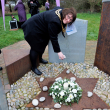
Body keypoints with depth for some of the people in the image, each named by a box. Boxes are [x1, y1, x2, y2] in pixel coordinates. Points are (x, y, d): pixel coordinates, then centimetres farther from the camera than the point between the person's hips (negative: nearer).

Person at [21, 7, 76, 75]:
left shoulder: (61, 11, -11)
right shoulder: (54, 21, -36)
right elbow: (53, 38, -30)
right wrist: (58, 52, -24)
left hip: (39, 28, 10)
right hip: (32, 29, -10)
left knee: (43, 44, 18)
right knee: (36, 47, -3)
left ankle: (40, 58, 42)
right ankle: (34, 67, 13)